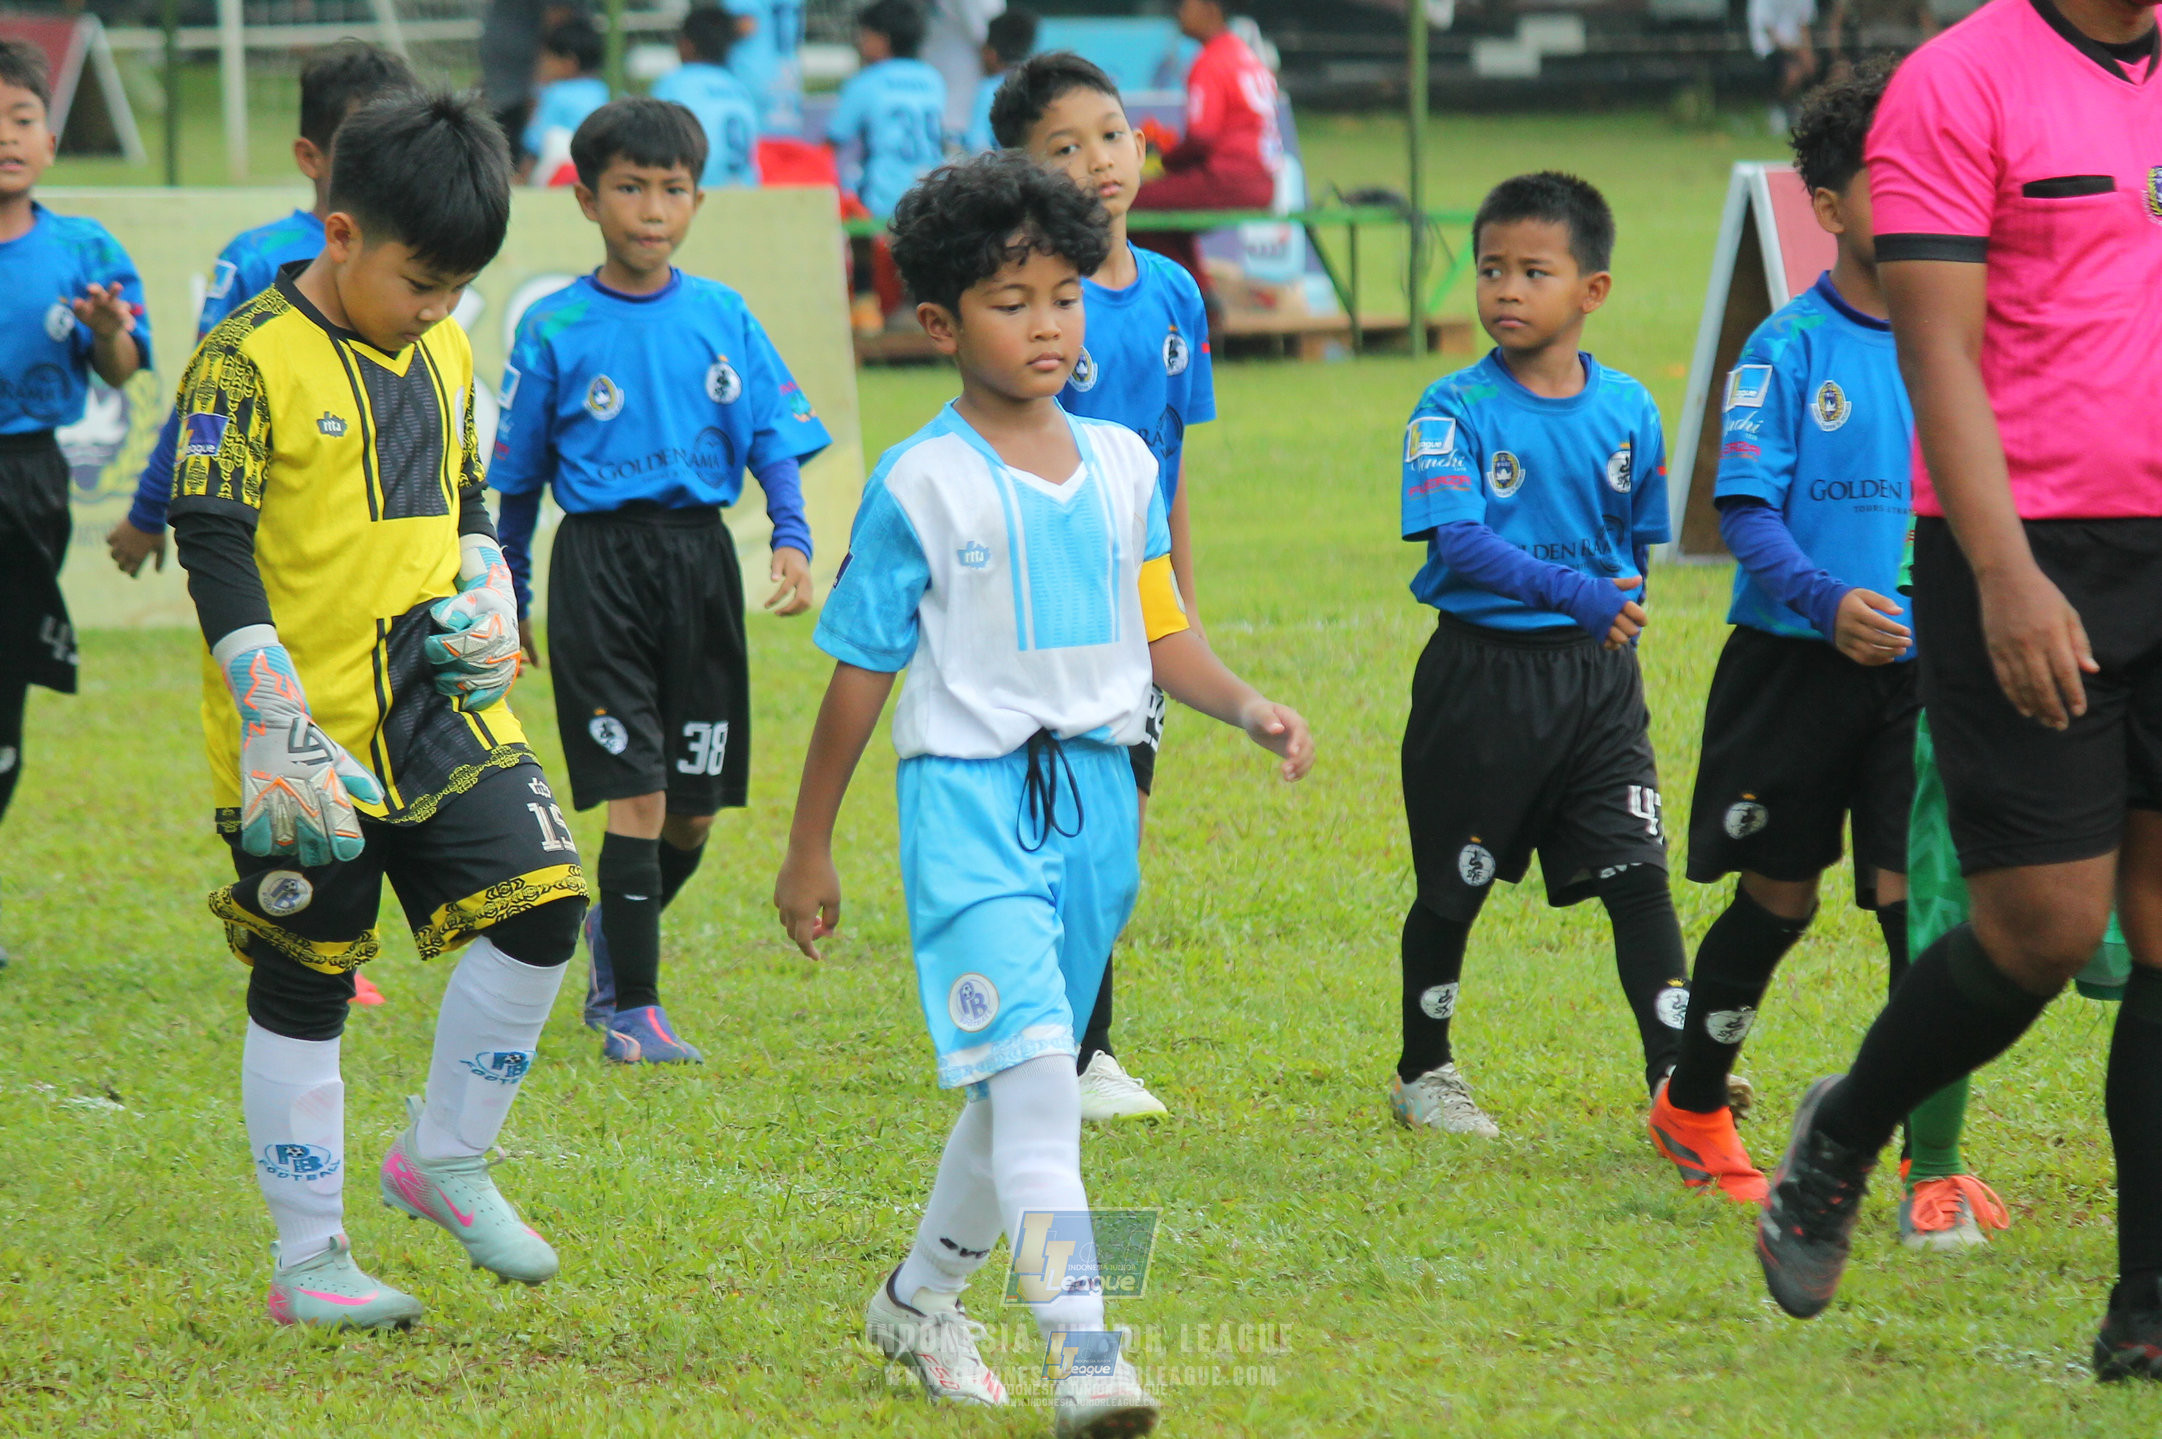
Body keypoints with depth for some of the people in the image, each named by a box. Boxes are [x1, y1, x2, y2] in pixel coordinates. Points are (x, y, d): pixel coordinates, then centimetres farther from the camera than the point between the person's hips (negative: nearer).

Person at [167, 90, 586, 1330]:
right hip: (306, 737, -6)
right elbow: (213, 545, -13)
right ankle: (309, 1261, 13)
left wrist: (485, 603, 2)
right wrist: (276, 723, -19)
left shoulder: (443, 356, 10)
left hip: (438, 707, 6)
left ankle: (445, 1160, 11)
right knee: (305, 990, 3)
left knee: (541, 902, -8)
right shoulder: (251, 362, -12)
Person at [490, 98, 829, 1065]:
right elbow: (517, 478, 6)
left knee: (698, 803, 8)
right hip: (600, 559, -3)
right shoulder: (556, 330, -1)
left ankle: (618, 931, 36)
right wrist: (511, 608, 10)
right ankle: (632, 1006, -2)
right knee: (636, 792, -9)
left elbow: (774, 435, 5)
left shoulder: (723, 317, 5)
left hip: (700, 558, 3)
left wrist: (792, 537, -13)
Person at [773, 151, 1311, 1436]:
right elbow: (861, 675, 1)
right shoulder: (921, 486, -5)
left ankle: (922, 1298, 35)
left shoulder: (1121, 464, 9)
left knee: (1024, 1077, 15)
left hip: (1095, 798, 6)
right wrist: (810, 850, 5)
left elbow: (1162, 635, 14)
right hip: (971, 797, -6)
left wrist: (1253, 709, -5)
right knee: (1031, 1071, -18)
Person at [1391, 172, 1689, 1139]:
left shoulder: (1626, 409, 4)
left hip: (1597, 671, 3)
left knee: (1637, 870, -7)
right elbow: (1457, 541, -21)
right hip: (1481, 669, -3)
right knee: (1454, 886, 9)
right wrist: (1572, 592, -31)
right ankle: (1424, 1071, 26)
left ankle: (1678, 1075, -10)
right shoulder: (1456, 410, -8)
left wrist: (1618, 609, 3)